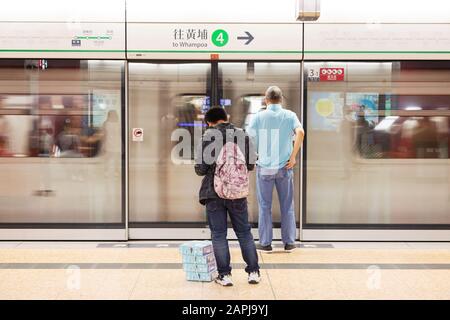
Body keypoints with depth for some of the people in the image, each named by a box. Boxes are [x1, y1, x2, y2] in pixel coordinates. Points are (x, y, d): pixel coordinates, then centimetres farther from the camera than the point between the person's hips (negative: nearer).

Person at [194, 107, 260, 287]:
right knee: (244, 232, 14)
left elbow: (200, 168, -10)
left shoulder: (207, 137, -8)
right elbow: (250, 165, 6)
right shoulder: (242, 135, 2)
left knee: (218, 234, 7)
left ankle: (224, 275, 9)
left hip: (214, 192, -2)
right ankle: (253, 272, 15)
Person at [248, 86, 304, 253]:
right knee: (287, 206, 10)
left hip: (264, 167, 0)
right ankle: (289, 242, 13)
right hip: (284, 167, 1)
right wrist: (293, 157, -11)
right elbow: (300, 132, -16)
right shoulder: (289, 115, 1)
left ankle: (265, 243, 11)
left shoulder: (259, 116, 0)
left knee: (265, 206, 8)